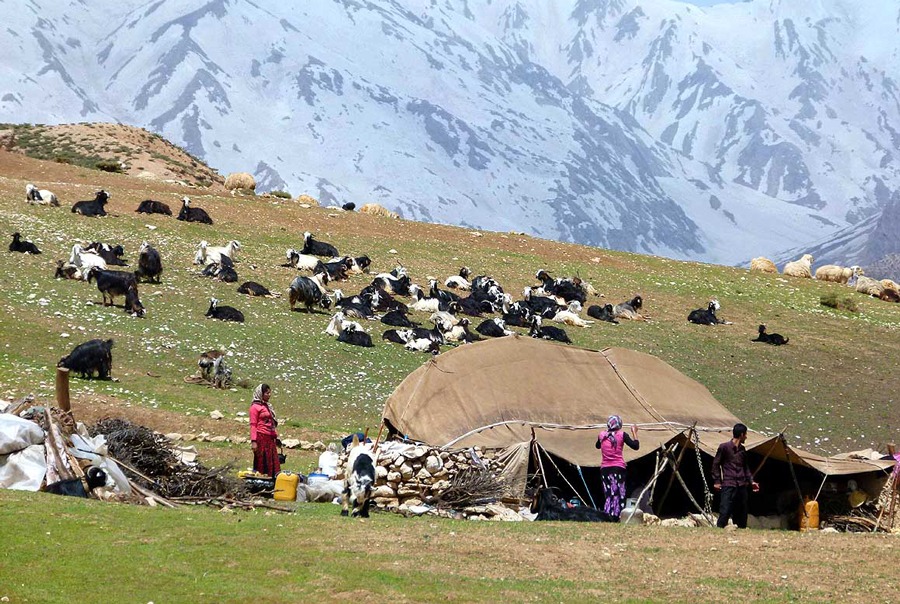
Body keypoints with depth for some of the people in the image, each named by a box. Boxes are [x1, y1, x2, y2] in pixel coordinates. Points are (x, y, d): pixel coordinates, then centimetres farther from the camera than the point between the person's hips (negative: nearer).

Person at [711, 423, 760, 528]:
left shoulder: (742, 449, 14)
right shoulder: (724, 447, -4)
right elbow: (716, 464, 0)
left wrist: (751, 481, 15)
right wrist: (717, 481, -4)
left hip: (742, 486, 6)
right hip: (728, 485, -6)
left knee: (741, 514, 8)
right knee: (725, 512, -15)